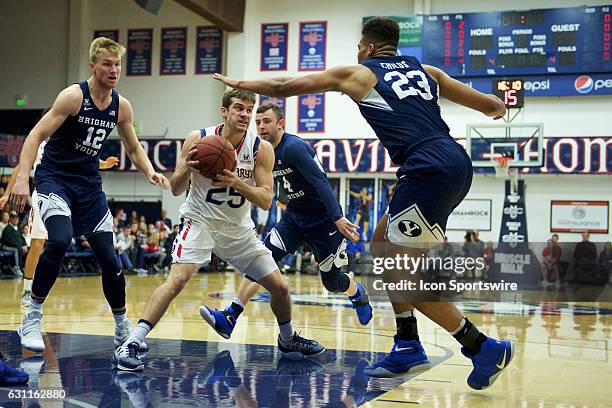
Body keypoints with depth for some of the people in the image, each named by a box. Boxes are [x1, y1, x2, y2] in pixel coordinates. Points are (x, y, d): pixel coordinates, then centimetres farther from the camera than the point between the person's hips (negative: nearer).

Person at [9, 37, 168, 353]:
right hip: (54, 177, -5)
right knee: (60, 239, -29)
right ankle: (32, 318, -12)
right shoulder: (73, 96, -15)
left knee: (108, 257, 1)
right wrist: (22, 179, -31)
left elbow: (134, 149, 15)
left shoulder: (121, 106, 2)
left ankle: (123, 329, 18)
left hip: (89, 183, 5)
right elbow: (35, 136, -18)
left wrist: (150, 173, -6)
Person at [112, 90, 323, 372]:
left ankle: (288, 339, 33)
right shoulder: (198, 139, -12)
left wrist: (236, 182, -31)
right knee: (178, 278, -27)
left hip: (238, 228, 3)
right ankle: (130, 346, -24)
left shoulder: (261, 148, -10)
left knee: (279, 287, 4)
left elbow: (266, 201, -15)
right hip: (200, 220, -3)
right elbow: (176, 190, -8)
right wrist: (186, 169, -30)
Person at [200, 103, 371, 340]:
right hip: (293, 217, 7)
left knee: (331, 282, 5)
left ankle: (358, 294, 41)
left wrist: (338, 217, -39)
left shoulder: (294, 147, -22)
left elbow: (321, 182, -30)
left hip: (324, 220, -7)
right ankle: (229, 318, -16)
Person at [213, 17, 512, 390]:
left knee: (404, 277, -2)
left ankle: (484, 347, -2)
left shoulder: (357, 74, 11)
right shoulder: (425, 71, 24)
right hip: (456, 165, 8)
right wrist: (496, 107, 52)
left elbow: (284, 87, 21)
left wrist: (238, 83, 37)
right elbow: (492, 105, 27)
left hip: (431, 169, -8)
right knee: (384, 241, 19)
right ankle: (408, 348, 18)